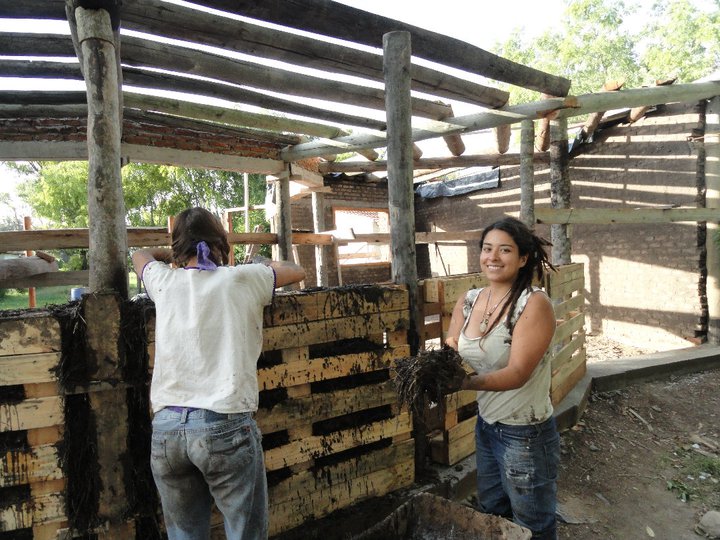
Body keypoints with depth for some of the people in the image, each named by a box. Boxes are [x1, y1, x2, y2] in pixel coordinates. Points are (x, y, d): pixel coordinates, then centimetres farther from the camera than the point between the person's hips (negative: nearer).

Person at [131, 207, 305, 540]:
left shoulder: (165, 282, 11)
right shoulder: (241, 279, 3)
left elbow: (140, 255, 35)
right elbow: (297, 271, 20)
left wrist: (176, 255, 46)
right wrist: (263, 266, 35)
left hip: (166, 427, 4)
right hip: (226, 425, -4)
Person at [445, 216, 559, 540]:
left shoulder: (534, 304, -21)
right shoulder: (467, 301, -2)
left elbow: (517, 374, -27)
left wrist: (461, 382, -36)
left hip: (526, 436, -6)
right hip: (486, 425, 6)